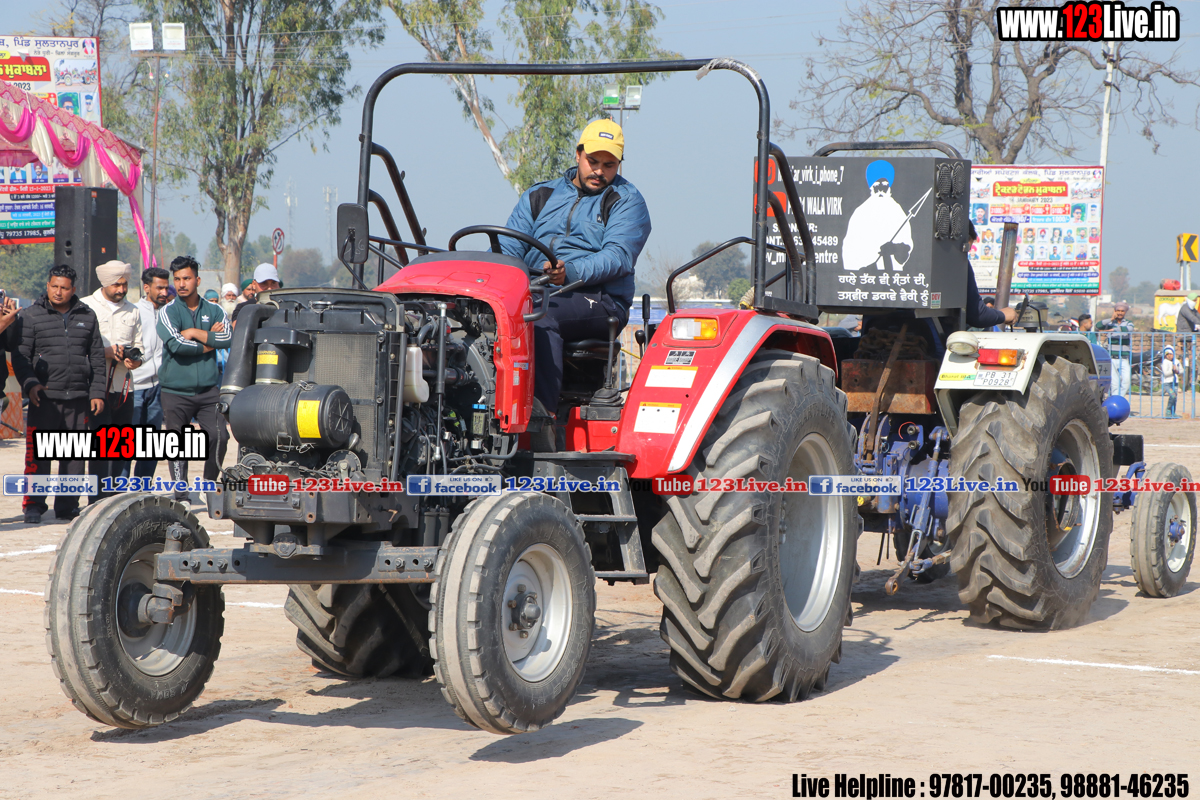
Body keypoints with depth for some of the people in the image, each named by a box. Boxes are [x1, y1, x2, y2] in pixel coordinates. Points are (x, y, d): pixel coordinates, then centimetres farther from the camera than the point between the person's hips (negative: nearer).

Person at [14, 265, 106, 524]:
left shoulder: (87, 316, 12)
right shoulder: (31, 316, 3)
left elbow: (97, 358, 15)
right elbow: (20, 356, 1)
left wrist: (97, 392, 9)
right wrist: (30, 384, -14)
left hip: (78, 397, 3)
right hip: (44, 397, -3)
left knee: (75, 454, 5)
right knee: (38, 452, -7)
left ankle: (68, 505, 14)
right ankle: (34, 507, 0)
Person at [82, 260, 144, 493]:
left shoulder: (132, 311, 16)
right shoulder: (86, 306, 1)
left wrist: (135, 360, -5)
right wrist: (105, 352, -14)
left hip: (124, 387, 5)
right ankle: (100, 501, -9)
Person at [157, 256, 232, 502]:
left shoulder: (214, 311, 8)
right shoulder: (168, 312, -1)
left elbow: (227, 338, -9)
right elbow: (176, 344, -18)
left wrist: (195, 333, -11)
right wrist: (209, 342, -8)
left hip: (208, 389, 2)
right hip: (176, 391, -2)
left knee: (218, 437, -6)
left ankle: (210, 482, 15)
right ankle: (181, 496, 6)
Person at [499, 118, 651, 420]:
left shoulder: (626, 200, 8)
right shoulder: (539, 196, 22)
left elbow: (619, 256, -9)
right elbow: (508, 248, 14)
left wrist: (571, 271, -26)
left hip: (597, 298, -4)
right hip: (533, 291, 4)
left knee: (541, 315, -37)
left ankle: (545, 415, -43)